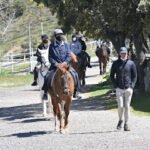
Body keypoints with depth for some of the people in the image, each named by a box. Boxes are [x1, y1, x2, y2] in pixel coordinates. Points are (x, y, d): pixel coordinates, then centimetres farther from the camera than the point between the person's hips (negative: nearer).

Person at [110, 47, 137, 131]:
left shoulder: (131, 63, 4)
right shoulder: (116, 63, 4)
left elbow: (135, 76, 7)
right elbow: (112, 75, 9)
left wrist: (132, 86, -4)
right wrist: (115, 85, -2)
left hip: (128, 88, 0)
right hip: (119, 89, 0)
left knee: (127, 106, 1)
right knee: (120, 106, -7)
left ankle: (126, 124, 7)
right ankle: (120, 120, 19)